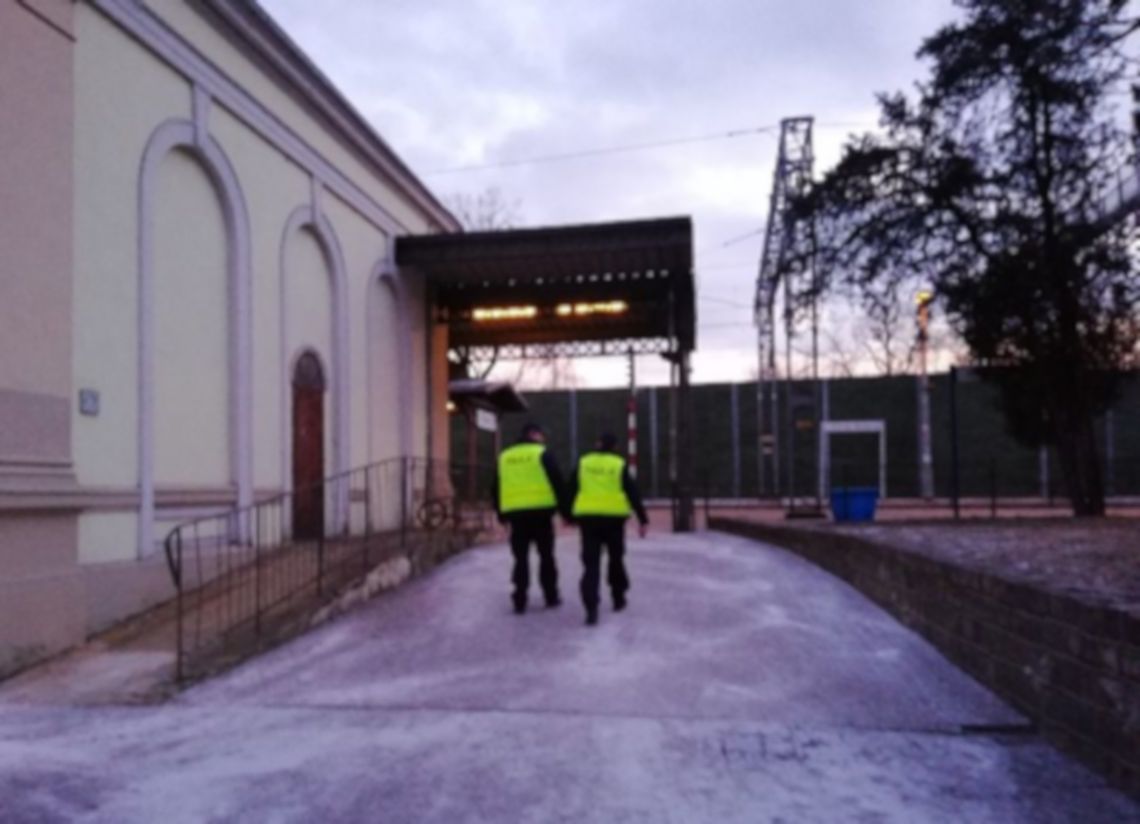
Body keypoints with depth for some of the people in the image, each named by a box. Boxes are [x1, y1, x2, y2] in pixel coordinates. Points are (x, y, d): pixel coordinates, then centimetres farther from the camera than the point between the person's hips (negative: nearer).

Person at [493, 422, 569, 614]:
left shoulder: (504, 457, 13)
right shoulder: (542, 454, -1)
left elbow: (496, 489, 16)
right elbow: (558, 483, -5)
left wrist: (501, 514, 23)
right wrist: (565, 510, 1)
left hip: (515, 513, 3)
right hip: (540, 511, -3)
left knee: (521, 558, 7)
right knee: (546, 556, 10)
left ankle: (520, 600, 3)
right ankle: (551, 596, 17)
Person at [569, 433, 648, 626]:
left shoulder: (583, 463, 6)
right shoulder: (620, 465, 2)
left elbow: (571, 491, 7)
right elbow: (633, 494, -1)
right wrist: (643, 519, 1)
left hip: (588, 517, 0)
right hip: (614, 518, 0)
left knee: (591, 564, -2)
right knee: (616, 559, 20)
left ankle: (591, 608, -16)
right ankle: (618, 598, 32)